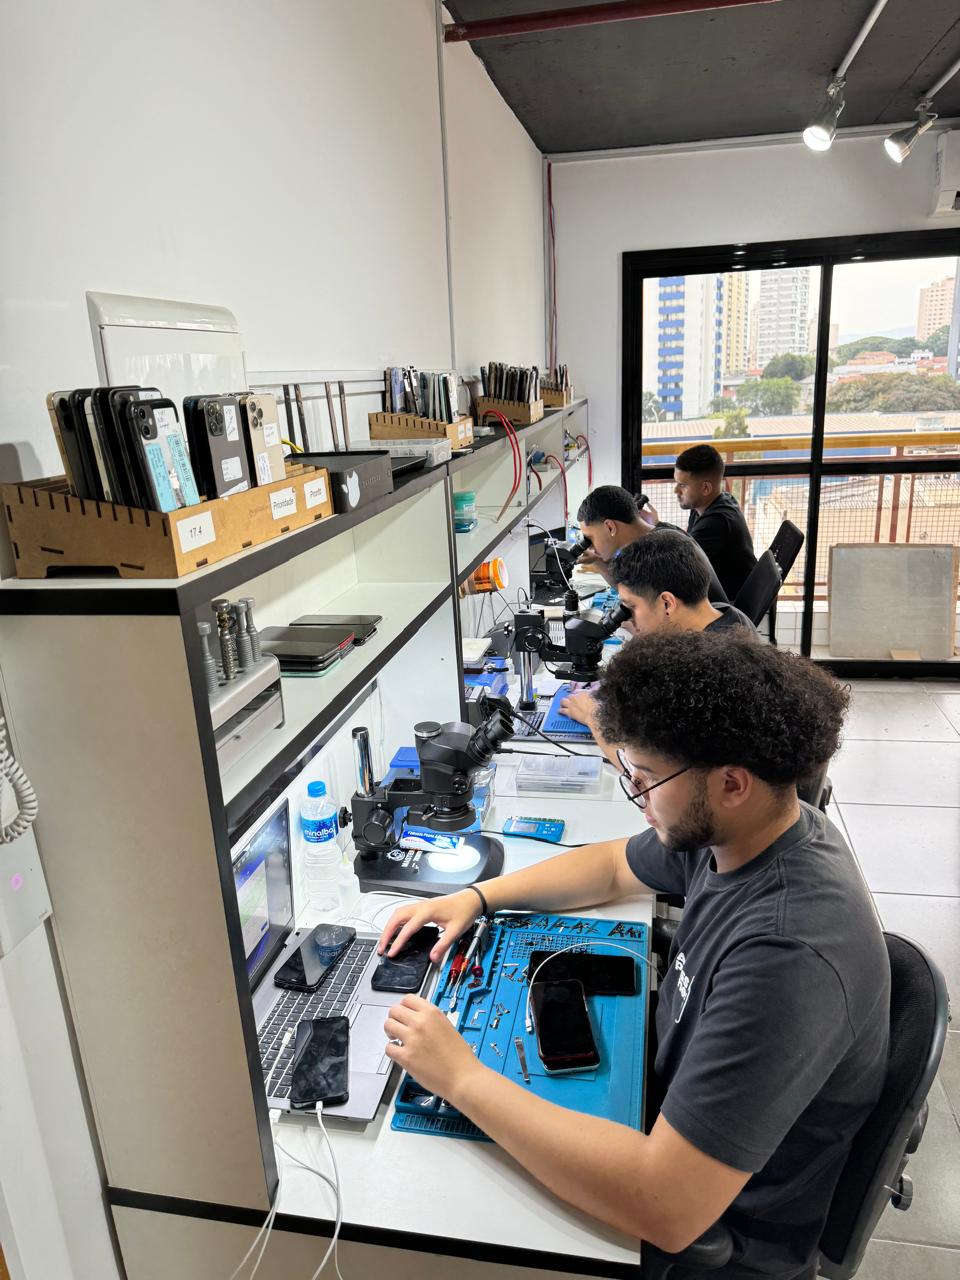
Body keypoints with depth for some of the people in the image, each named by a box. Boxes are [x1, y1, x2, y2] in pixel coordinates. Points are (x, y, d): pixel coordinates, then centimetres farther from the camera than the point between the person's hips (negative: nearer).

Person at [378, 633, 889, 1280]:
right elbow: (613, 867, 9)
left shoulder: (789, 955, -38)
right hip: (678, 1112, 7)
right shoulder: (725, 830, -11)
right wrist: (473, 897, -3)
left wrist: (462, 1077, -31)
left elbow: (666, 1208, -38)